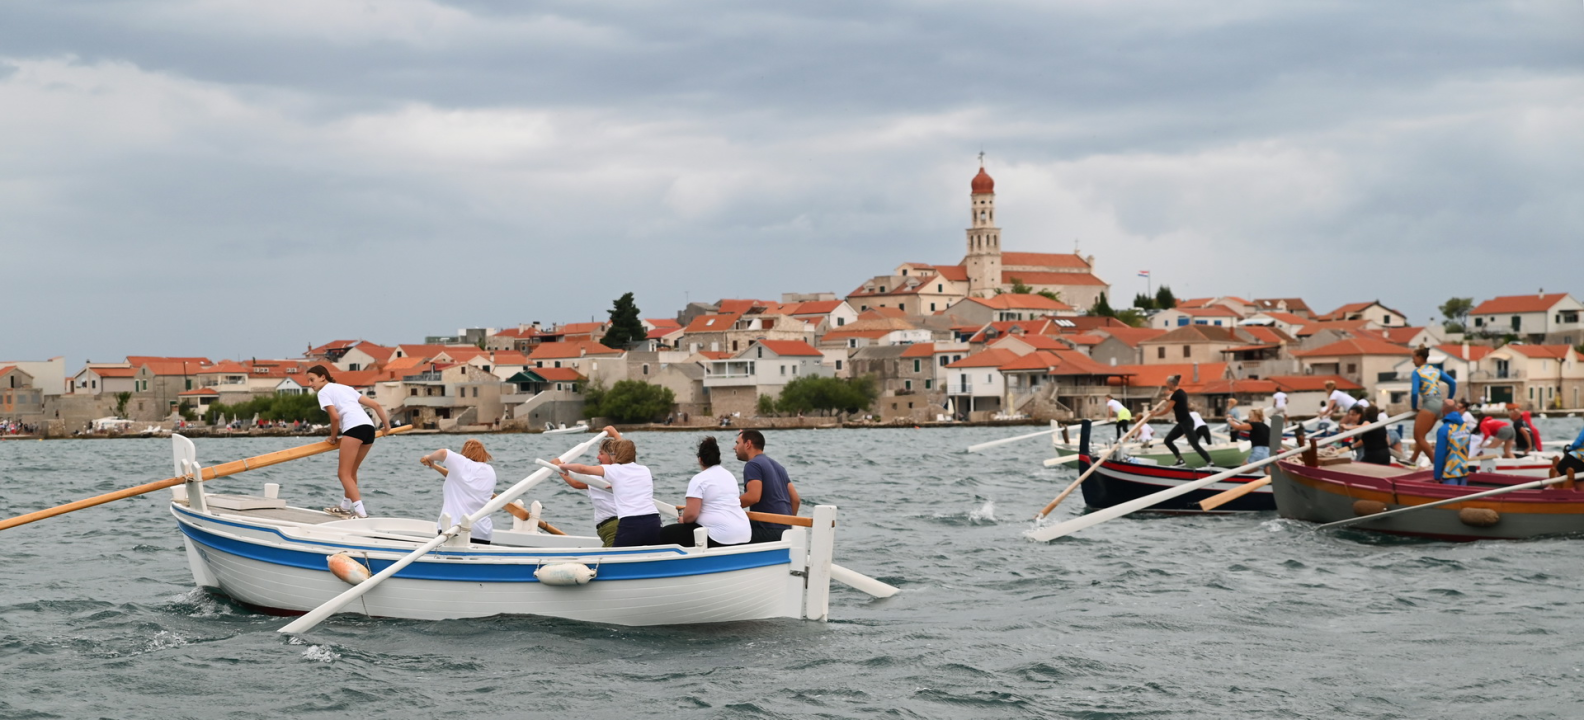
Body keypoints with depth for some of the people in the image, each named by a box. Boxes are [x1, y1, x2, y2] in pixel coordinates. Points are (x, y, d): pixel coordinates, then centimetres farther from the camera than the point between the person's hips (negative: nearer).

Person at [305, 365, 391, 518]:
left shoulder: (324, 392, 8)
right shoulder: (345, 388, 31)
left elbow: (335, 417, -6)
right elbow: (375, 405, 26)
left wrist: (333, 438, 9)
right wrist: (387, 424, 31)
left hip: (353, 427, -8)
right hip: (369, 427, 8)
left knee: (344, 473, -8)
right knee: (351, 472, 23)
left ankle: (360, 512, -21)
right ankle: (345, 507, 34)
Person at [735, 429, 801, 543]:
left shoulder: (753, 465, -6)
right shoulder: (777, 465, 21)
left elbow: (753, 496, -21)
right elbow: (795, 499, 18)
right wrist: (787, 524, 26)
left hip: (768, 531, -9)